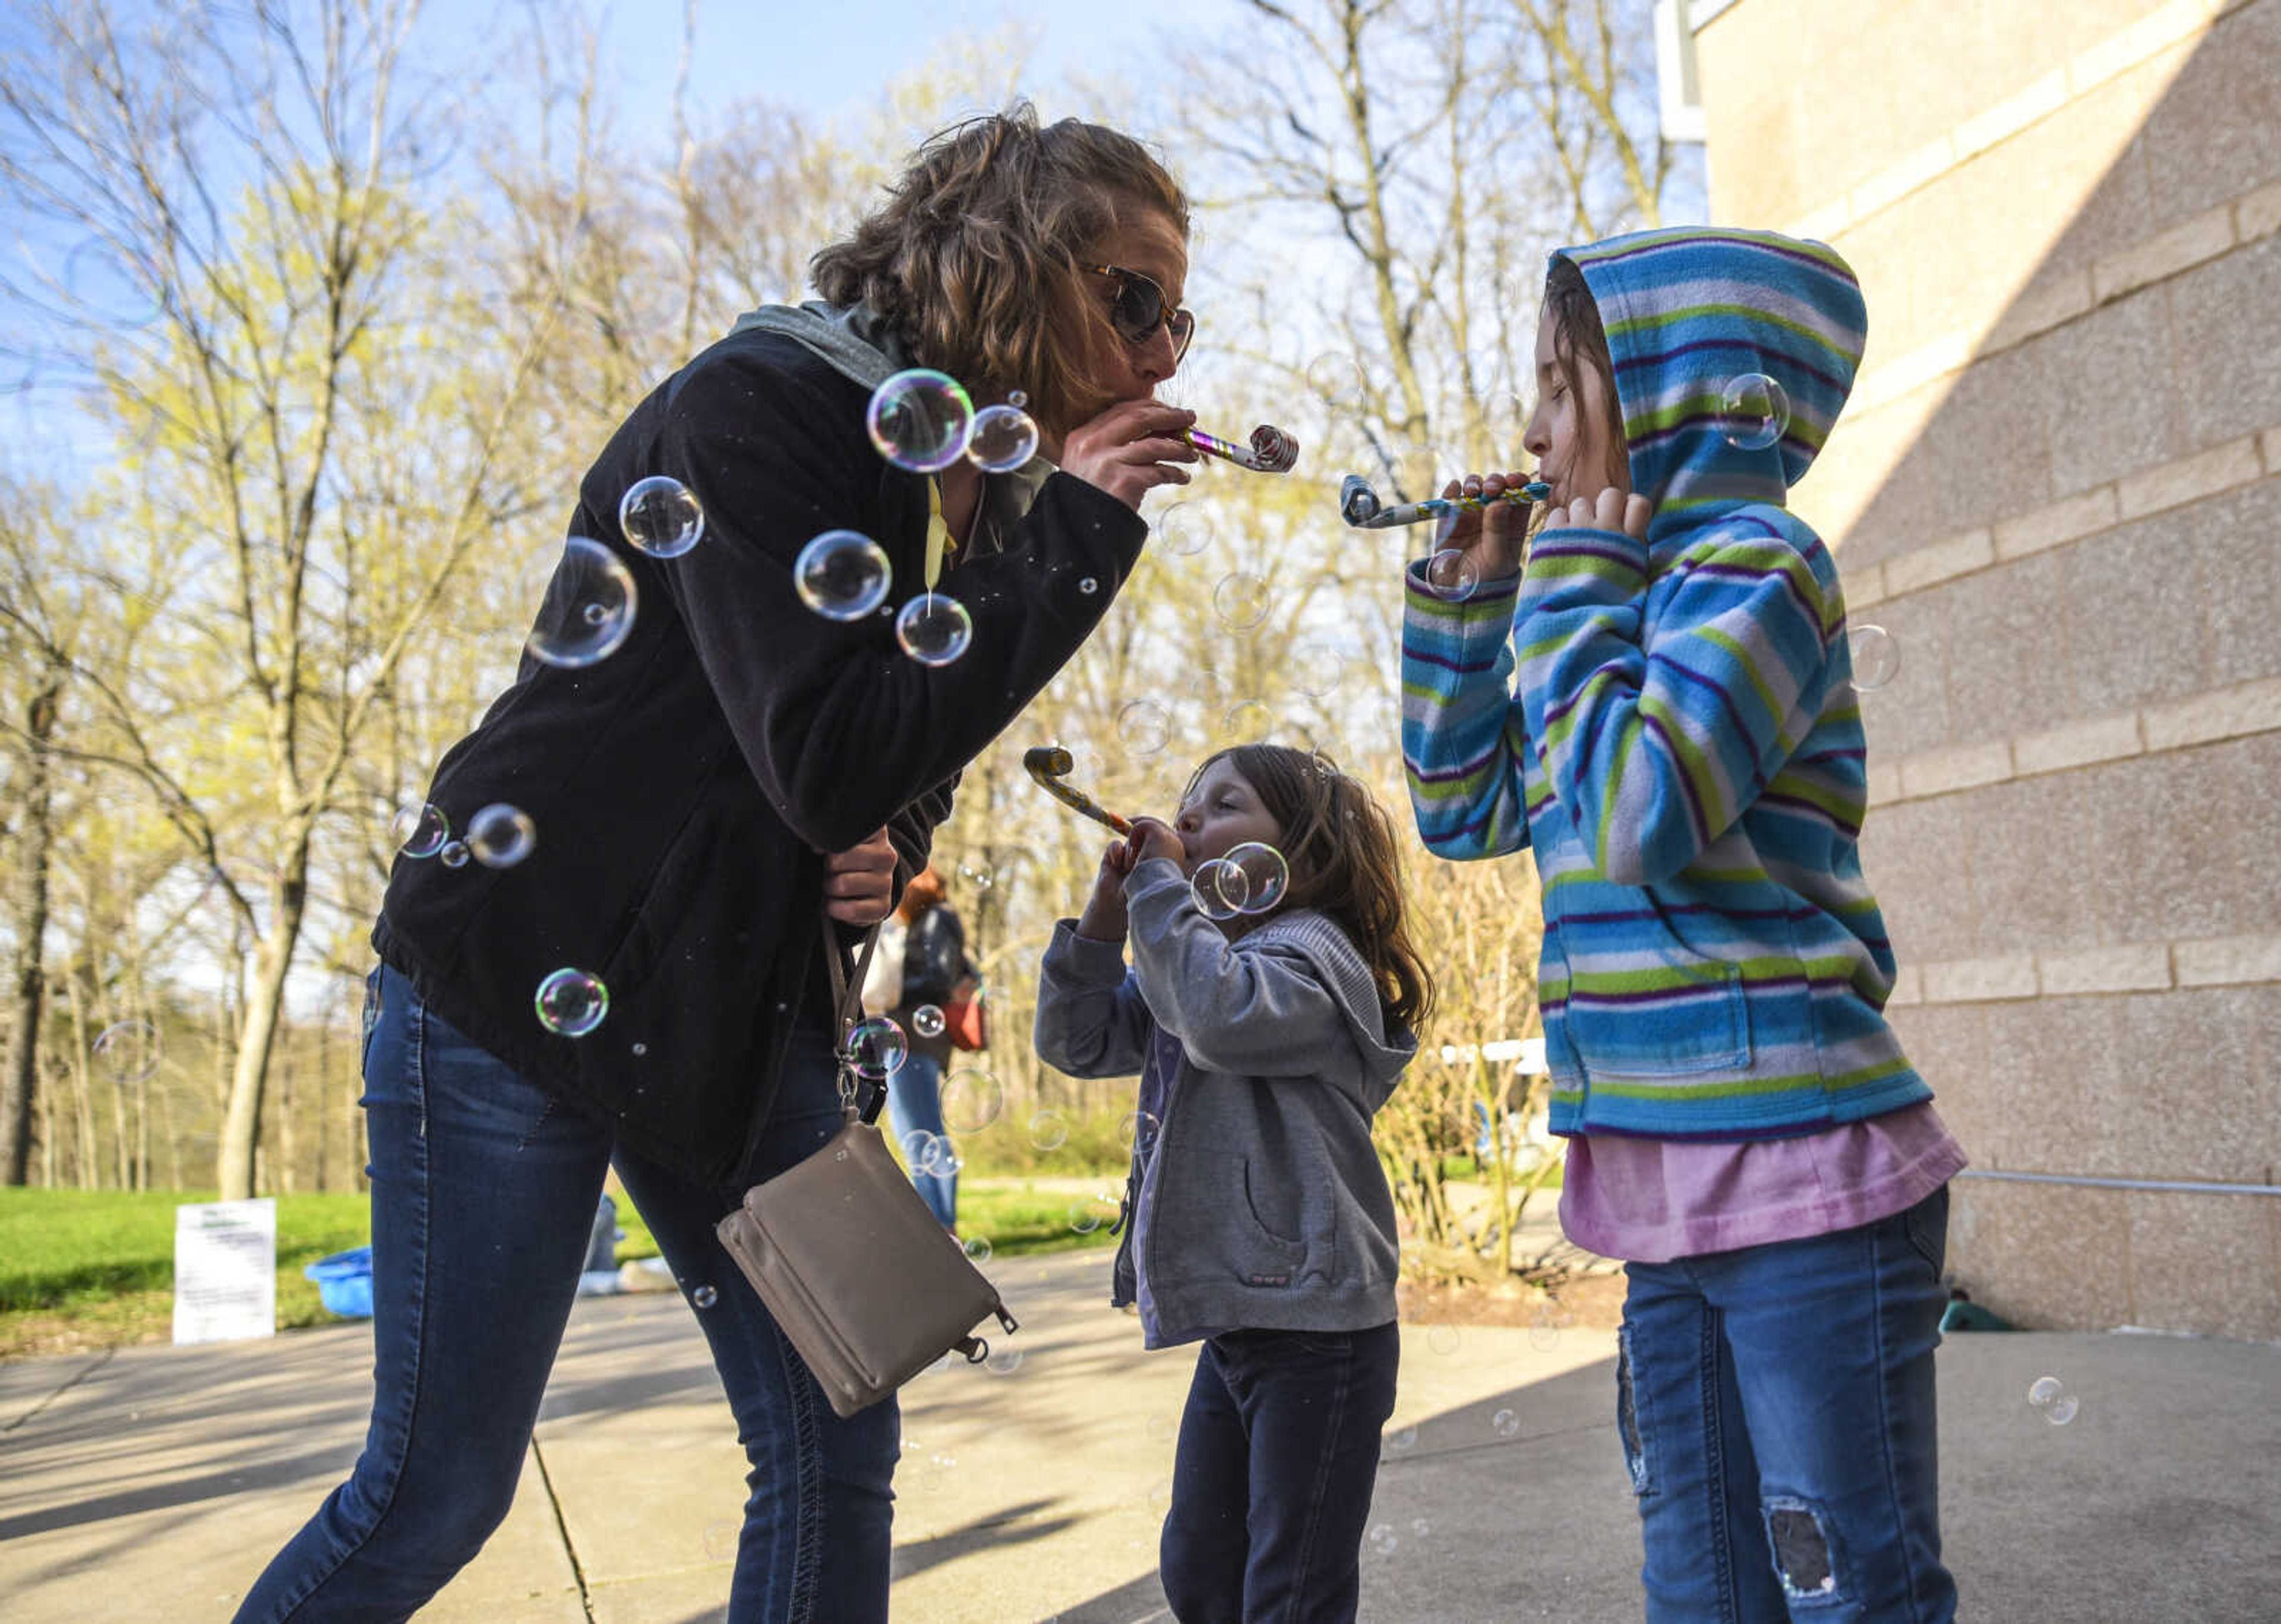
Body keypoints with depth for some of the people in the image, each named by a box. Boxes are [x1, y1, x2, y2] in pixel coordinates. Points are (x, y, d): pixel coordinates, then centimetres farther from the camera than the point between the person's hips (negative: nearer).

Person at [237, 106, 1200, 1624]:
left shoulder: (994, 497, 6)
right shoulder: (757, 405, -17)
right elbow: (830, 763, -27)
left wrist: (888, 859, -6)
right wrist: (1071, 543, -22)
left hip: (746, 1014, 7)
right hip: (532, 975, -7)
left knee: (837, 1453, 2)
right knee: (437, 1488, -1)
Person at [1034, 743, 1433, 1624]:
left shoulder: (1310, 951, -11)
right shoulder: (1192, 956, 17)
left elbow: (1222, 1015, -32)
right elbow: (1075, 1040, 14)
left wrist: (1162, 883, -20)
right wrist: (1106, 913, 1)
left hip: (1316, 1327, -9)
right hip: (1235, 1320, 9)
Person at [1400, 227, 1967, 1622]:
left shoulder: (1755, 563, -9)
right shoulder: (1649, 590, 16)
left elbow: (1636, 814, -24)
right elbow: (1464, 806, 23)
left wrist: (1577, 578, -11)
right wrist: (1474, 590, 14)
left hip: (1807, 1188, -9)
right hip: (1669, 1191, 9)